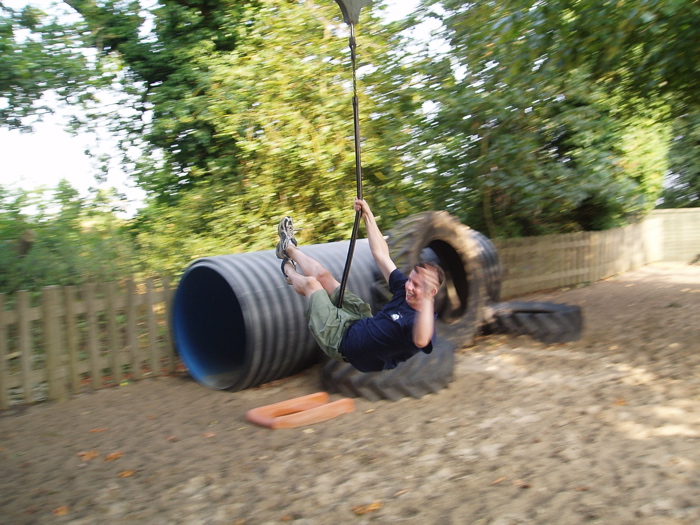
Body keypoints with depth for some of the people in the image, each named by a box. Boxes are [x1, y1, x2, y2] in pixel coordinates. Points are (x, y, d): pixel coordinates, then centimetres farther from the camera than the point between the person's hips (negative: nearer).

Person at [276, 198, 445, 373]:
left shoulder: (424, 322, -33)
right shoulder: (404, 289, -13)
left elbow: (421, 341, -60)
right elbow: (381, 254, -5)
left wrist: (426, 299, -68)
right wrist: (367, 215, -7)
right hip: (361, 323, 6)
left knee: (310, 283, 4)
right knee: (322, 275, 13)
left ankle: (289, 271, 42)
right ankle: (289, 248, 45)